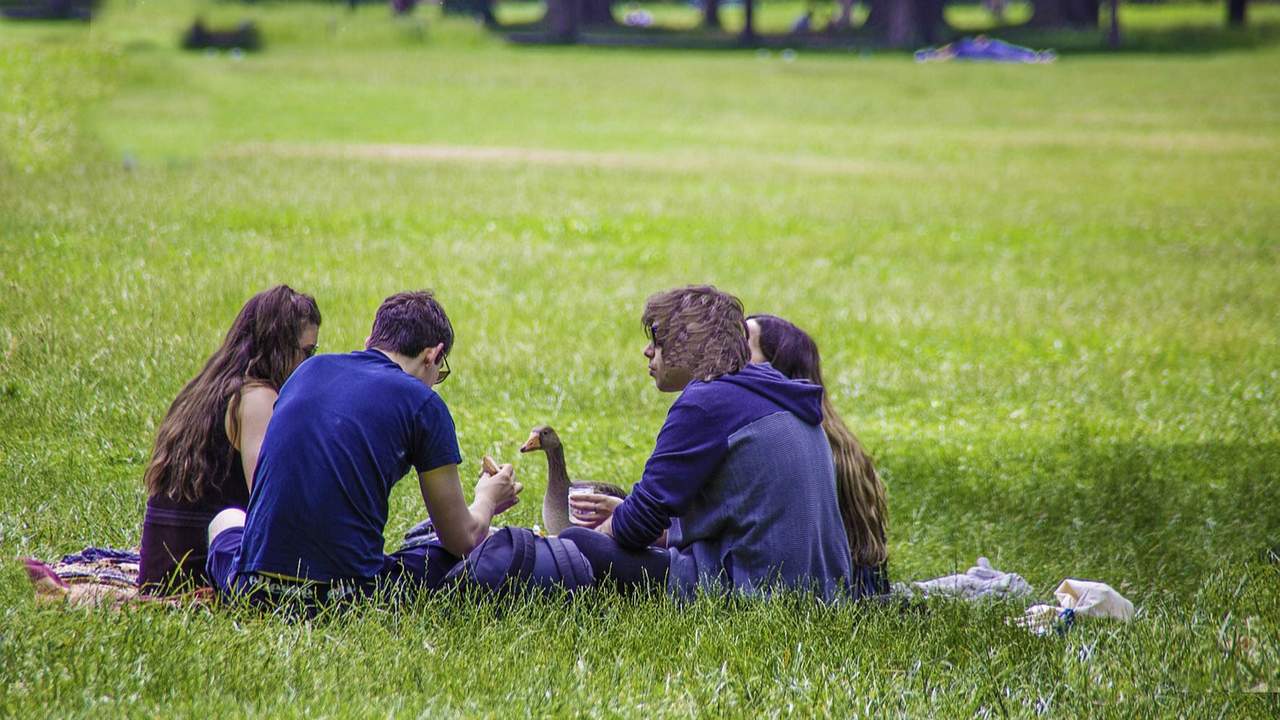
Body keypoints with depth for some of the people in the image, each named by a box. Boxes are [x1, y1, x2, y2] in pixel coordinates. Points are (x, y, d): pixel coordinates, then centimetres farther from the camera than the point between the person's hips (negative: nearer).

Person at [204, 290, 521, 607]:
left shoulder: (310, 370, 13)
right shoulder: (423, 404, -2)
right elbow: (463, 539, 5)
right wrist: (487, 500, 29)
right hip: (350, 597, -3)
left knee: (227, 519, 36)